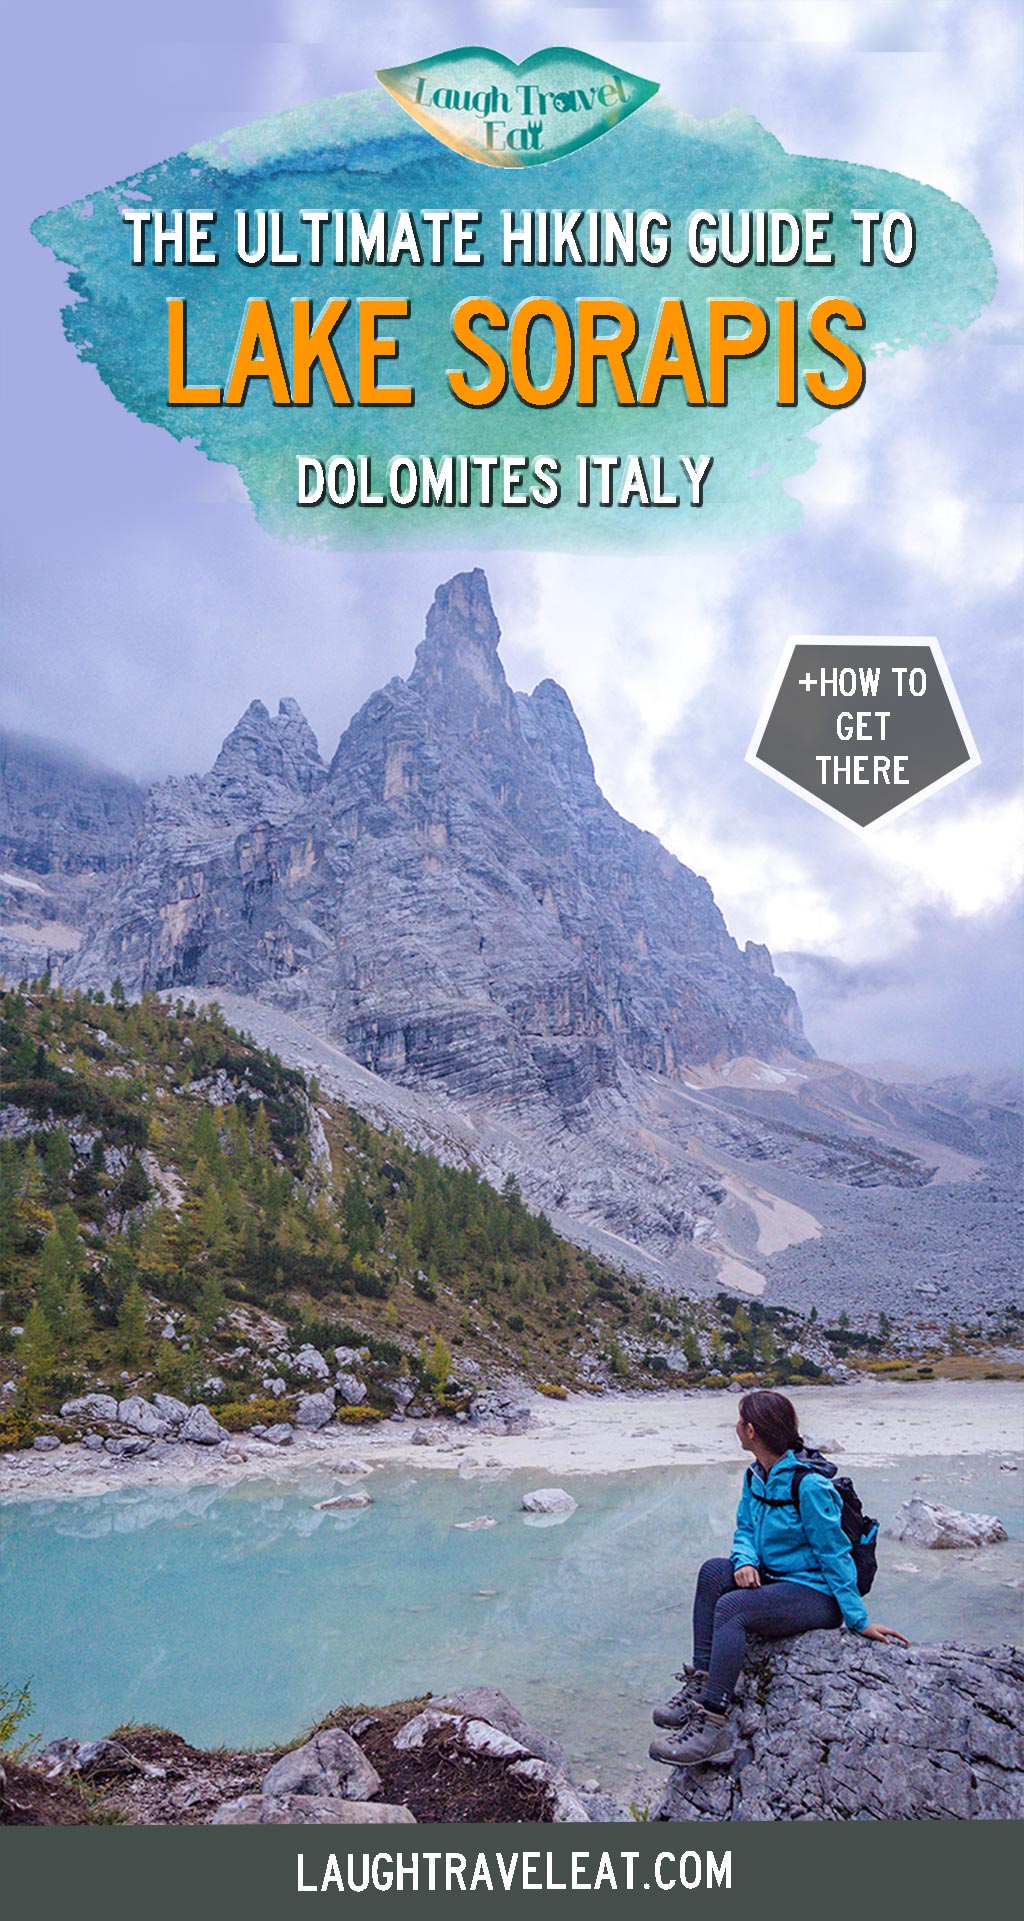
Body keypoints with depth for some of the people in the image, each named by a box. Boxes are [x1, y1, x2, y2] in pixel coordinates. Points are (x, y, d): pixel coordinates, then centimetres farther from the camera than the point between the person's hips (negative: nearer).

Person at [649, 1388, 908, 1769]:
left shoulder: (808, 1485, -19)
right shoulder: (756, 1477, 7)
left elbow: (835, 1554, -16)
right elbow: (745, 1529, 15)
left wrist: (859, 1620, -13)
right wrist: (745, 1561, -9)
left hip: (817, 1595, -9)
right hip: (774, 1580, 9)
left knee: (730, 1607, -28)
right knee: (713, 1572, -13)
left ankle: (713, 1728, -32)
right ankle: (699, 1686, -16)